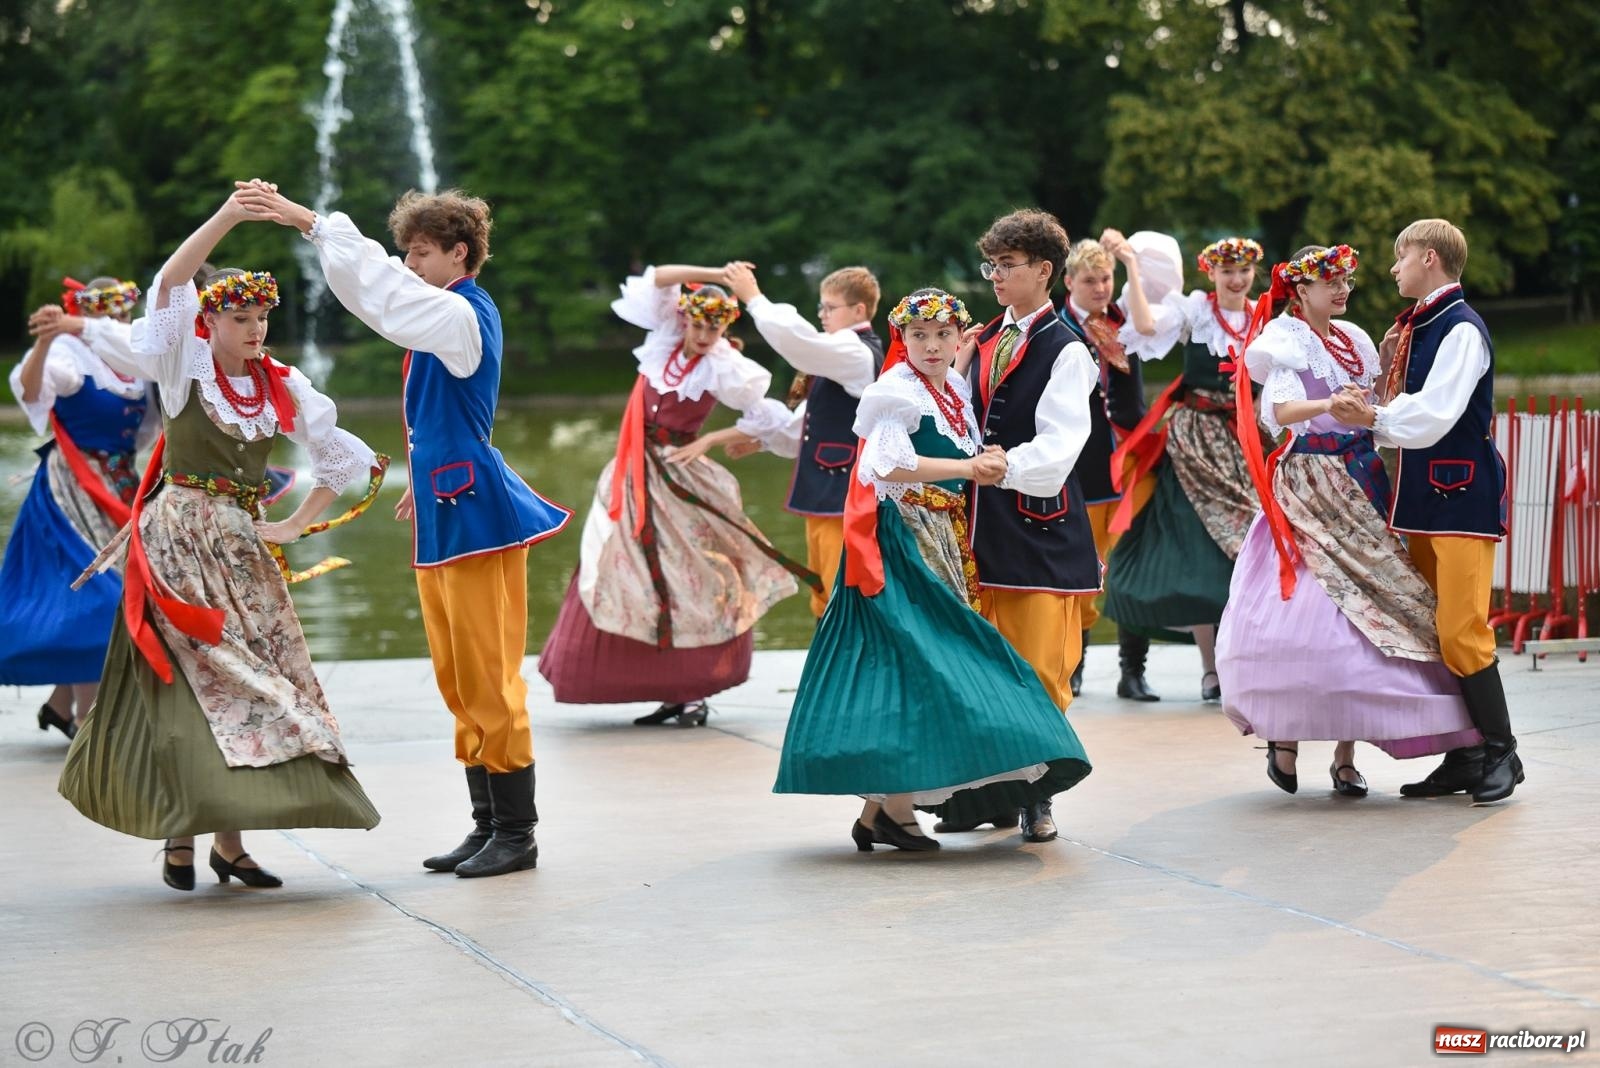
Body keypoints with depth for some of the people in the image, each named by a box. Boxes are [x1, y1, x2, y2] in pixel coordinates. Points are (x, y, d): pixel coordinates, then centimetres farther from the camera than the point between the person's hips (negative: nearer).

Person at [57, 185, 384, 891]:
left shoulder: (283, 388, 8)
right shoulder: (187, 366, -2)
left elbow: (347, 458, 15)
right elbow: (169, 285, -18)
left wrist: (294, 526, 6)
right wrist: (224, 218, -29)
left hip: (241, 544, 4)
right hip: (177, 538, -4)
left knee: (255, 676, 1)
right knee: (191, 680, -8)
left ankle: (227, 839, 6)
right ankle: (179, 834, -3)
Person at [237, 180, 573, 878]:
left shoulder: (463, 315, -13)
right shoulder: (446, 317, 14)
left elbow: (383, 288, -25)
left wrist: (309, 221, -25)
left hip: (476, 512, -10)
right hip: (443, 513, 10)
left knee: (489, 677, -6)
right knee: (459, 682, 12)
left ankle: (518, 834, 0)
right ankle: (488, 825, 17)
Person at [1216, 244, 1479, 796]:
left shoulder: (1354, 339, 16)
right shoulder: (1286, 341, -2)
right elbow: (1280, 408, -20)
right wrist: (1329, 406, -38)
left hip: (1361, 482, 6)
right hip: (1309, 483, -6)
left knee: (1358, 612, -1)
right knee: (1309, 611, -14)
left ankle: (1345, 755, 2)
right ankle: (1284, 739, -1)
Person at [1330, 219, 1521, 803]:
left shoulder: (1461, 329, -12)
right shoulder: (1417, 327, 15)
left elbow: (1435, 414, -22)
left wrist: (1373, 417, -26)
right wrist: (1391, 369, 3)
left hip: (1462, 493, -9)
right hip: (1423, 493, 9)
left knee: (1461, 631, -12)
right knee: (1431, 630, 9)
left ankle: (1500, 752, -1)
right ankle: (1461, 758, 15)